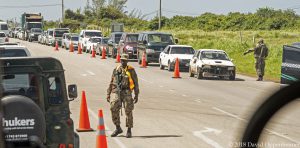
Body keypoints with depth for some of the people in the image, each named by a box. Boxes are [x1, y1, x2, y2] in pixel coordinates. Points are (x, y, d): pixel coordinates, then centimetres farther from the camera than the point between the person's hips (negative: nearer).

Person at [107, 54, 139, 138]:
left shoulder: (131, 70, 2)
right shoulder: (116, 70, 11)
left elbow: (136, 83, 3)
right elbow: (111, 83, 17)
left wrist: (136, 95, -3)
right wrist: (108, 94, 13)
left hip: (127, 93, -2)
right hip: (117, 93, 3)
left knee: (128, 111, -2)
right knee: (114, 109, -10)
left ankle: (129, 130, 9)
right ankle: (118, 128, 6)